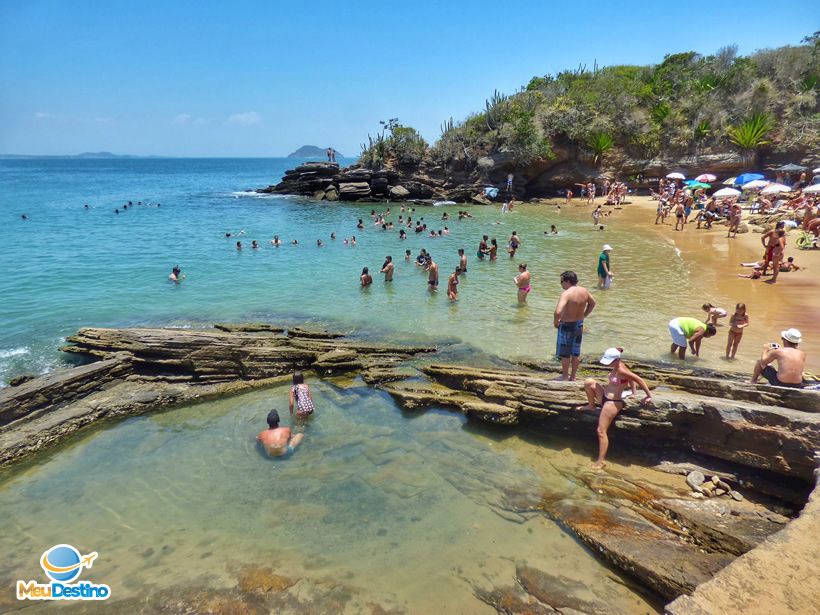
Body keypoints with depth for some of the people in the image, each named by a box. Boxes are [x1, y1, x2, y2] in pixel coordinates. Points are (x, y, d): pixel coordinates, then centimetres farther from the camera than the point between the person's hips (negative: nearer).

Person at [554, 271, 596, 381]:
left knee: (565, 352, 10)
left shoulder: (566, 294, -25)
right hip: (579, 325, 7)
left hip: (567, 326, -7)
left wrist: (555, 322, -17)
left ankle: (565, 376, 21)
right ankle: (573, 376, 28)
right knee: (576, 352, 17)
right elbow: (592, 303, 17)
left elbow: (558, 312, -36)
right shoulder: (584, 291, -2)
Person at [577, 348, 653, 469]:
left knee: (601, 431, -5)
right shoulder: (618, 367, 0)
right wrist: (633, 391, 13)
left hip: (613, 402, -9)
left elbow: (639, 379, -23)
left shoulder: (621, 371, -26)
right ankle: (591, 405, 15)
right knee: (588, 382, -5)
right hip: (604, 396, 9)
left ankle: (601, 460, 6)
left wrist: (649, 396, -16)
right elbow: (632, 377, 13)